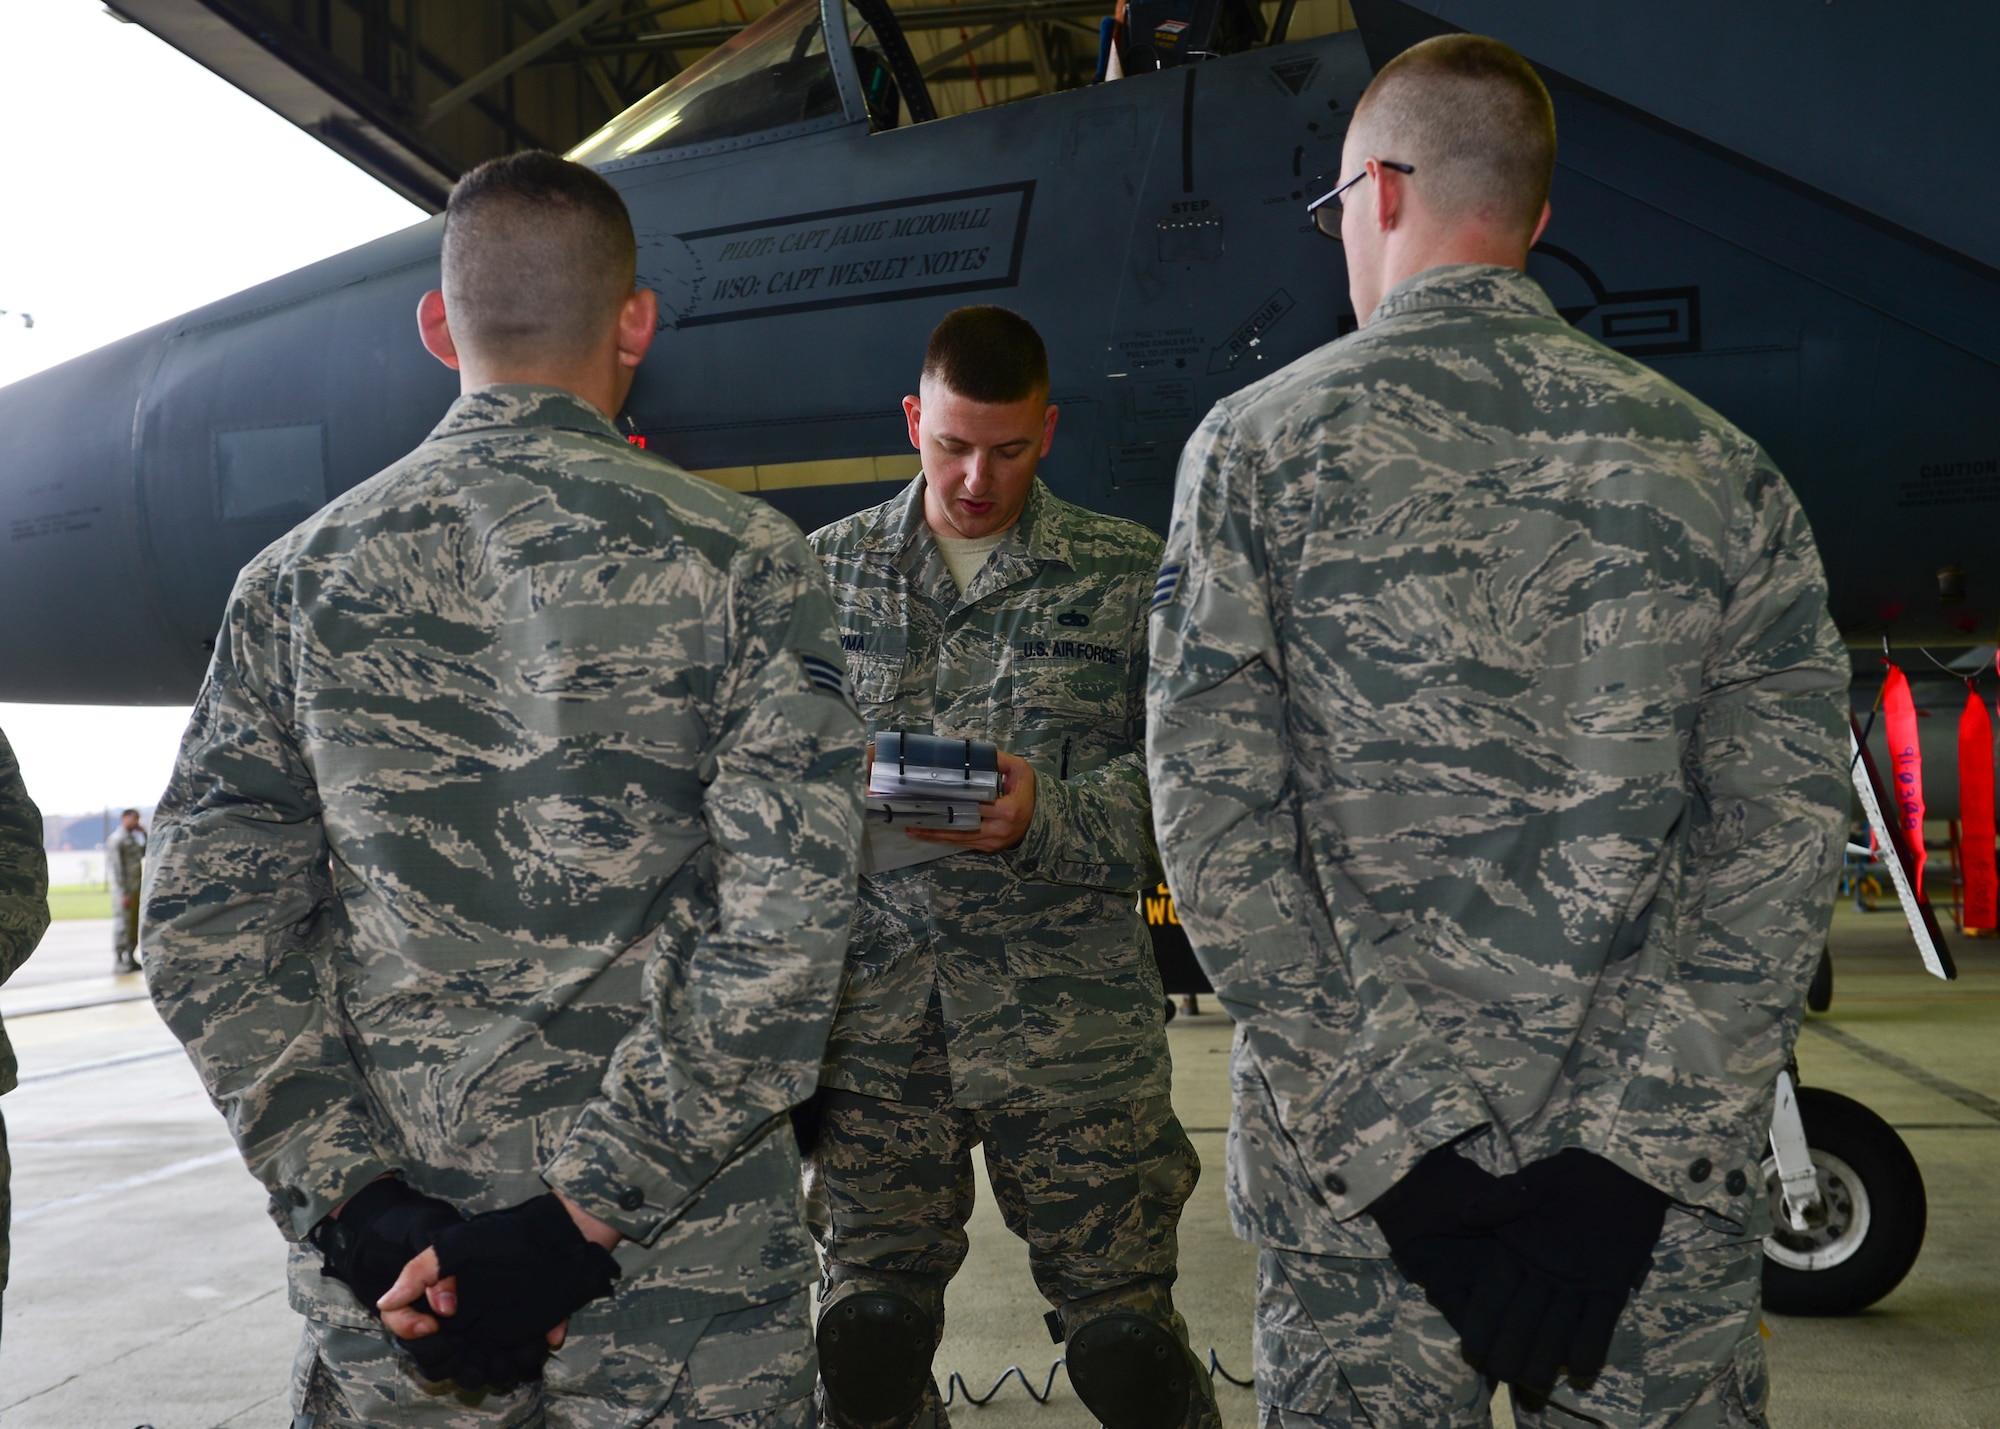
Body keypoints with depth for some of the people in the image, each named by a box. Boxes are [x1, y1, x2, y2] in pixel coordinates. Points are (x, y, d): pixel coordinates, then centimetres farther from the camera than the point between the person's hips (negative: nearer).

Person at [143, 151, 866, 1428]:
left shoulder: (298, 579, 2)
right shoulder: (743, 561, -7)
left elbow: (206, 928, -1)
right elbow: (784, 940, -15)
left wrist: (352, 1198, -4)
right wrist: (588, 1212, -13)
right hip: (689, 1281, -2)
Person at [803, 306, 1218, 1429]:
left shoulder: (1128, 572, 5)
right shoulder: (829, 567, 12)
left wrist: (1052, 811, -17)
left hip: (1070, 1010, -2)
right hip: (872, 1009, 2)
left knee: (1124, 1333, 1)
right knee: (870, 1335, 7)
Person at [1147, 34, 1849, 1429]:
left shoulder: (1258, 444, -2)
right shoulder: (1717, 464, 4)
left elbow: (1214, 813, -9)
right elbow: (1784, 835, -5)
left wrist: (1386, 1145, -9)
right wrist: (1624, 1151, -8)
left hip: (1361, 1155, -1)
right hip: (1669, 1190, 2)